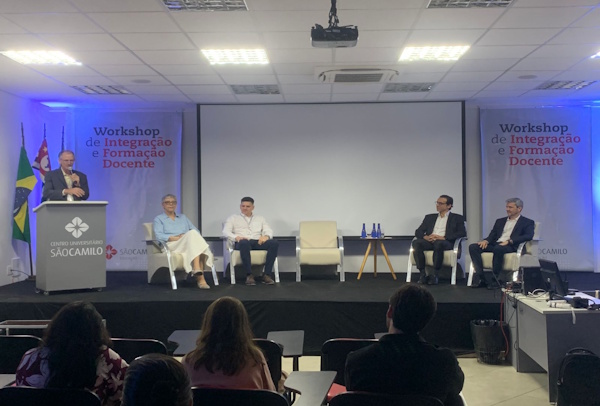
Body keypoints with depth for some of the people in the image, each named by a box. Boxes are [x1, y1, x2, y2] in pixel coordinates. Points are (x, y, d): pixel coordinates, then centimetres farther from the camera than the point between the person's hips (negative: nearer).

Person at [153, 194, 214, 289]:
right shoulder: (158, 219, 20)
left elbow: (197, 231, 19)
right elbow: (159, 235, -1)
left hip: (189, 244, 4)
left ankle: (200, 278, -49)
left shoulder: (183, 217, 32)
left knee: (194, 236, -36)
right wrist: (176, 238, -14)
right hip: (173, 246, -4)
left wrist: (186, 237, -5)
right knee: (192, 233, -34)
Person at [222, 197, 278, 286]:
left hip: (258, 242, 3)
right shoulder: (233, 218, 23)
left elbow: (269, 231, 17)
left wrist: (266, 236, -10)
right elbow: (225, 231, 7)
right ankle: (249, 275, -36)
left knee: (274, 243, -30)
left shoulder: (260, 218, 30)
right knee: (244, 243, -42)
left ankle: (267, 274, -30)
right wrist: (236, 237, -15)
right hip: (242, 243, -3)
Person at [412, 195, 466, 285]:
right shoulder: (429, 217, 28)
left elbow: (462, 233, 0)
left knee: (439, 243, -40)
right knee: (416, 243, -30)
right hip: (429, 242, 3)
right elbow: (418, 232, 19)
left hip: (446, 243, -3)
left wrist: (443, 237, -13)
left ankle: (435, 275, -31)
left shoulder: (457, 218, 17)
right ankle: (423, 274, -28)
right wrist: (426, 237, -7)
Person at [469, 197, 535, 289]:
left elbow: (528, 236, -8)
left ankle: (496, 279, -27)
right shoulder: (500, 221, 28)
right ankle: (483, 279, -22)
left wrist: (509, 241, -20)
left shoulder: (527, 222, 11)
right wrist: (486, 240, -6)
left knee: (498, 248, -41)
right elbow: (492, 235, 19)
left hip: (511, 247, -6)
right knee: (473, 247, -19)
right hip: (495, 244, 6)